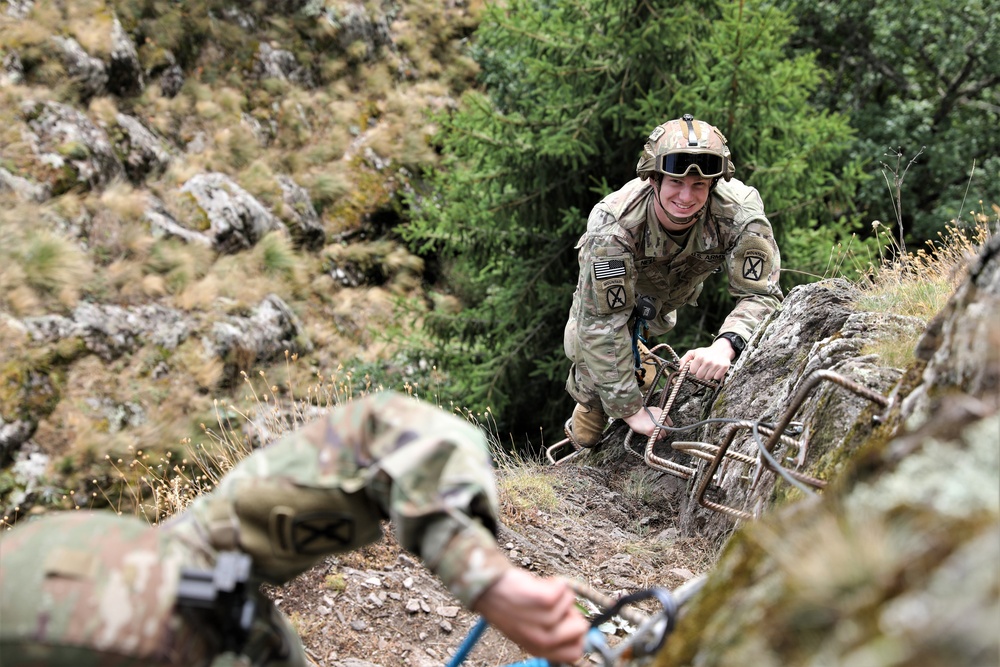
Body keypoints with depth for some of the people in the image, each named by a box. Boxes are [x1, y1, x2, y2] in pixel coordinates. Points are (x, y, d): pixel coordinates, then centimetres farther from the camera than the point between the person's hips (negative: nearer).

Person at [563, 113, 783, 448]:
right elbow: (603, 322, -42)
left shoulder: (741, 214, -41)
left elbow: (760, 294, -36)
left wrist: (724, 346, -59)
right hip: (616, 283, -2)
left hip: (680, 287, 2)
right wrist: (632, 410, -39)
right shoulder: (612, 225, -46)